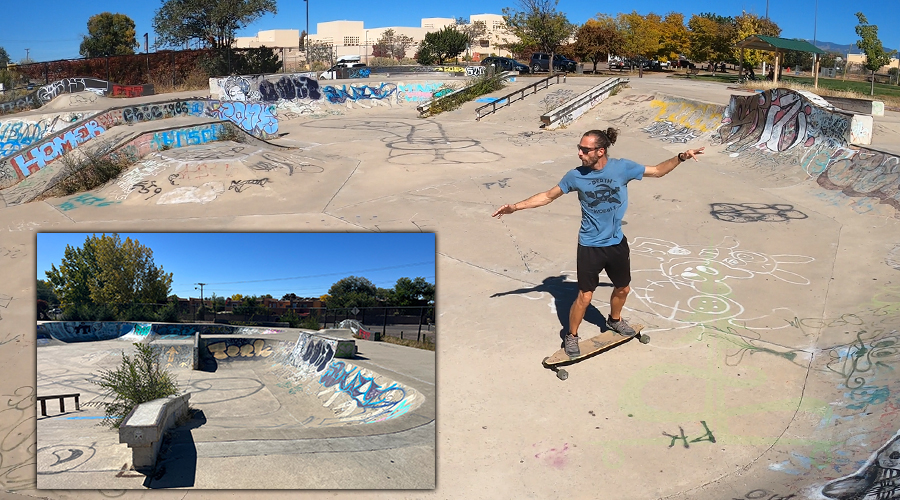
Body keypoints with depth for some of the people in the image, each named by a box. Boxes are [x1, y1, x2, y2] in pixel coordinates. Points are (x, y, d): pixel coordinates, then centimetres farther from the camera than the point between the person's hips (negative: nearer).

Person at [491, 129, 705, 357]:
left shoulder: (622, 167, -13)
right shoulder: (576, 175, -15)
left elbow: (657, 170, 1)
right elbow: (548, 196, -3)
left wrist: (681, 157, -13)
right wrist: (515, 207, -7)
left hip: (617, 243, 3)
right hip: (590, 247, -3)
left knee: (623, 288, 21)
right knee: (584, 296, 1)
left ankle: (614, 320, 51)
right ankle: (571, 336, 23)